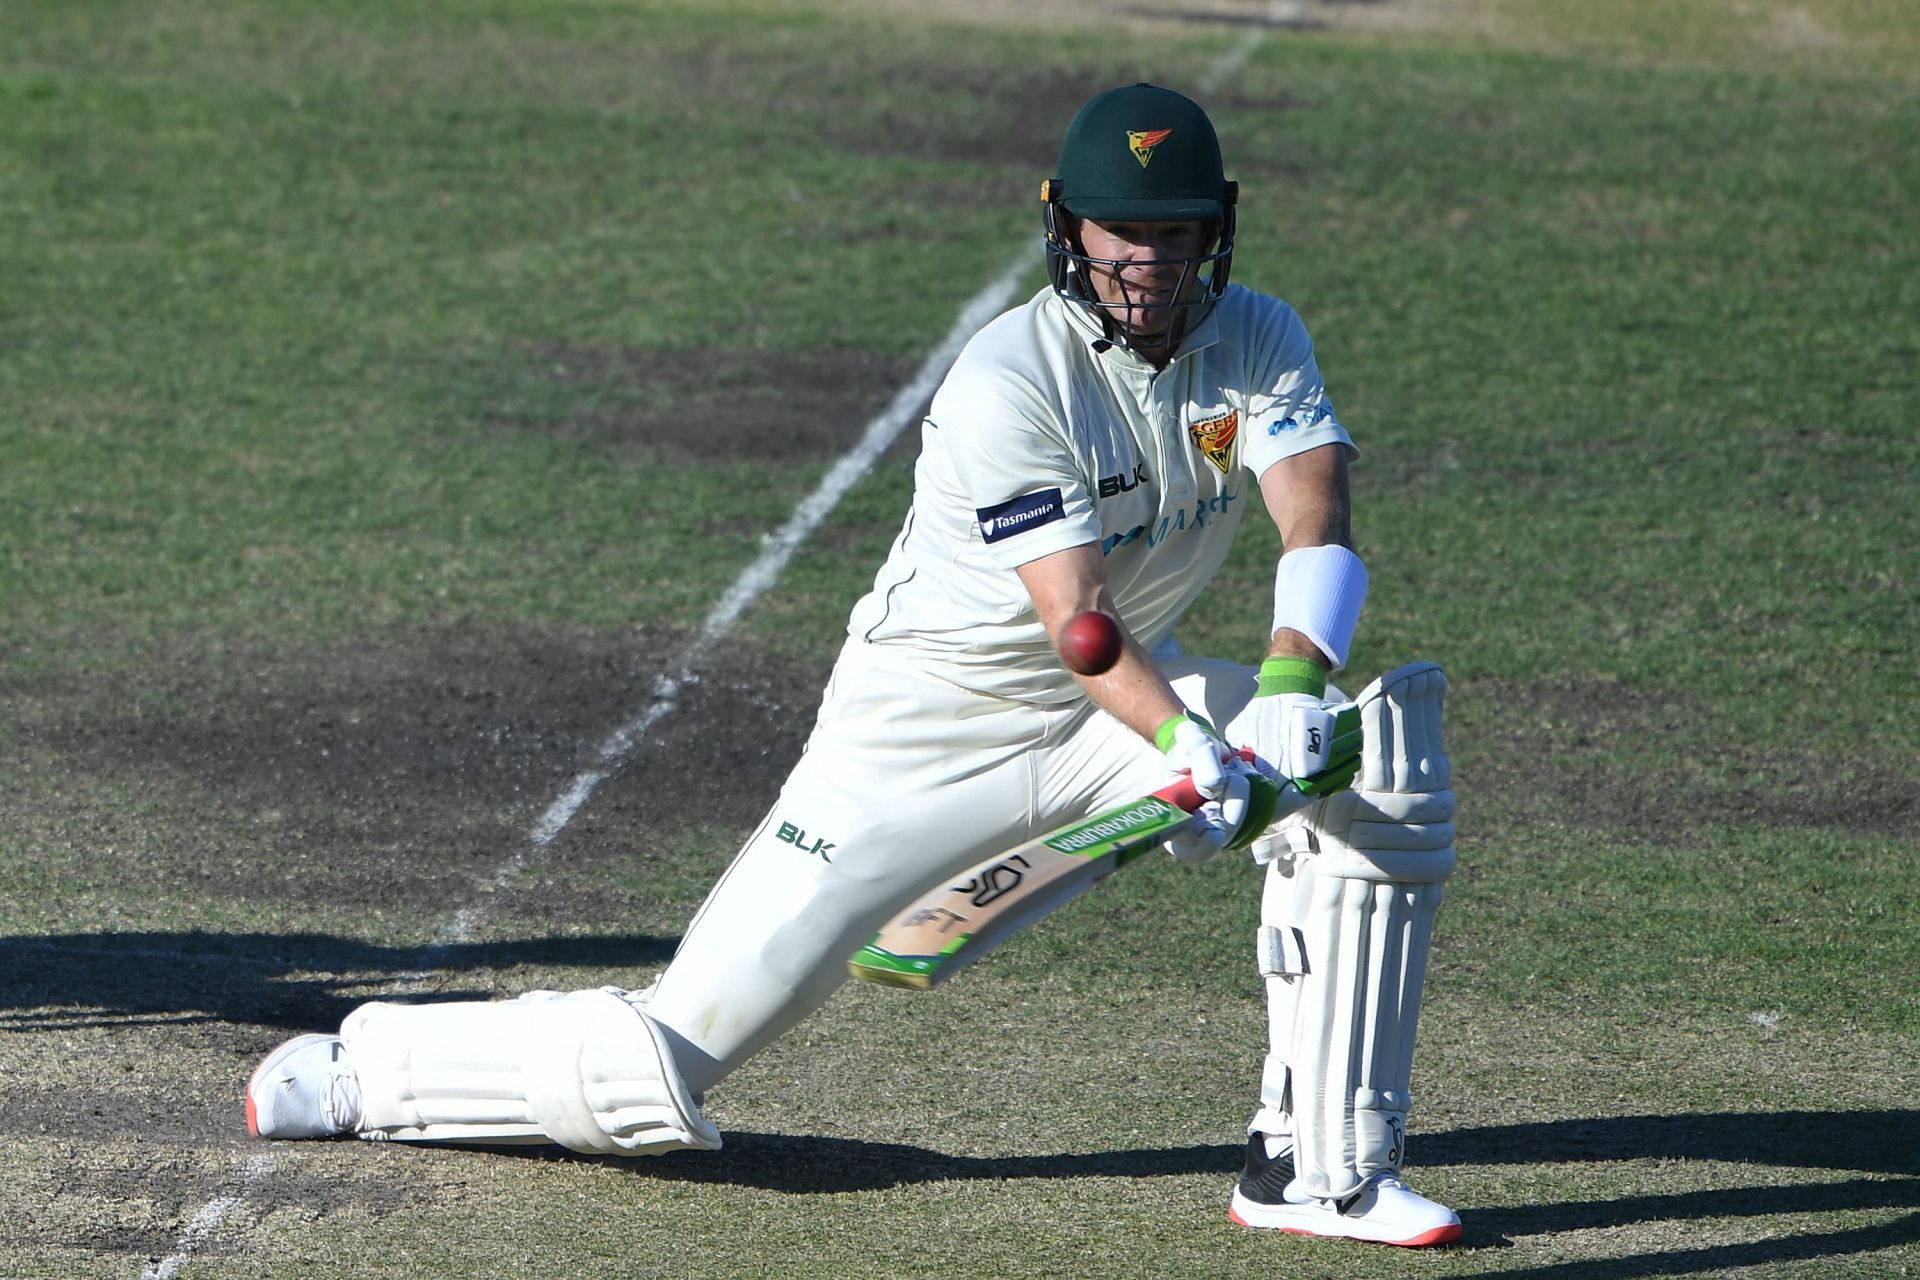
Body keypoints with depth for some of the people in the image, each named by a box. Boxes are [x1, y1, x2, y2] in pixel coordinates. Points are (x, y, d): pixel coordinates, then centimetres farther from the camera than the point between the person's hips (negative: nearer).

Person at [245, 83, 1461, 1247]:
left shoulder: (1260, 342, -7)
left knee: (1380, 755, -18)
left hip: (1138, 693, 6)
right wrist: (1196, 751, -47)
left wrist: (1291, 687, -41)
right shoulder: (1007, 383, -23)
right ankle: (363, 1070, 15)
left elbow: (1318, 526, -21)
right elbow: (1077, 620, -31)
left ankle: (1324, 1169, -14)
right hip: (930, 725, -5)